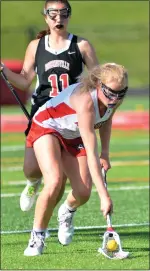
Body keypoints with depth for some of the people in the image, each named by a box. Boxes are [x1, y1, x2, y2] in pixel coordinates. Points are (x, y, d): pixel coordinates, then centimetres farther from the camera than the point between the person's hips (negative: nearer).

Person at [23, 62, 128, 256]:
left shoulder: (115, 100, -20)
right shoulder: (85, 100, -40)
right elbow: (91, 155, -42)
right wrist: (104, 195, -44)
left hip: (74, 137, 6)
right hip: (47, 127, -6)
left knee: (82, 193, -9)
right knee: (54, 183, -29)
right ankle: (37, 237, -9)